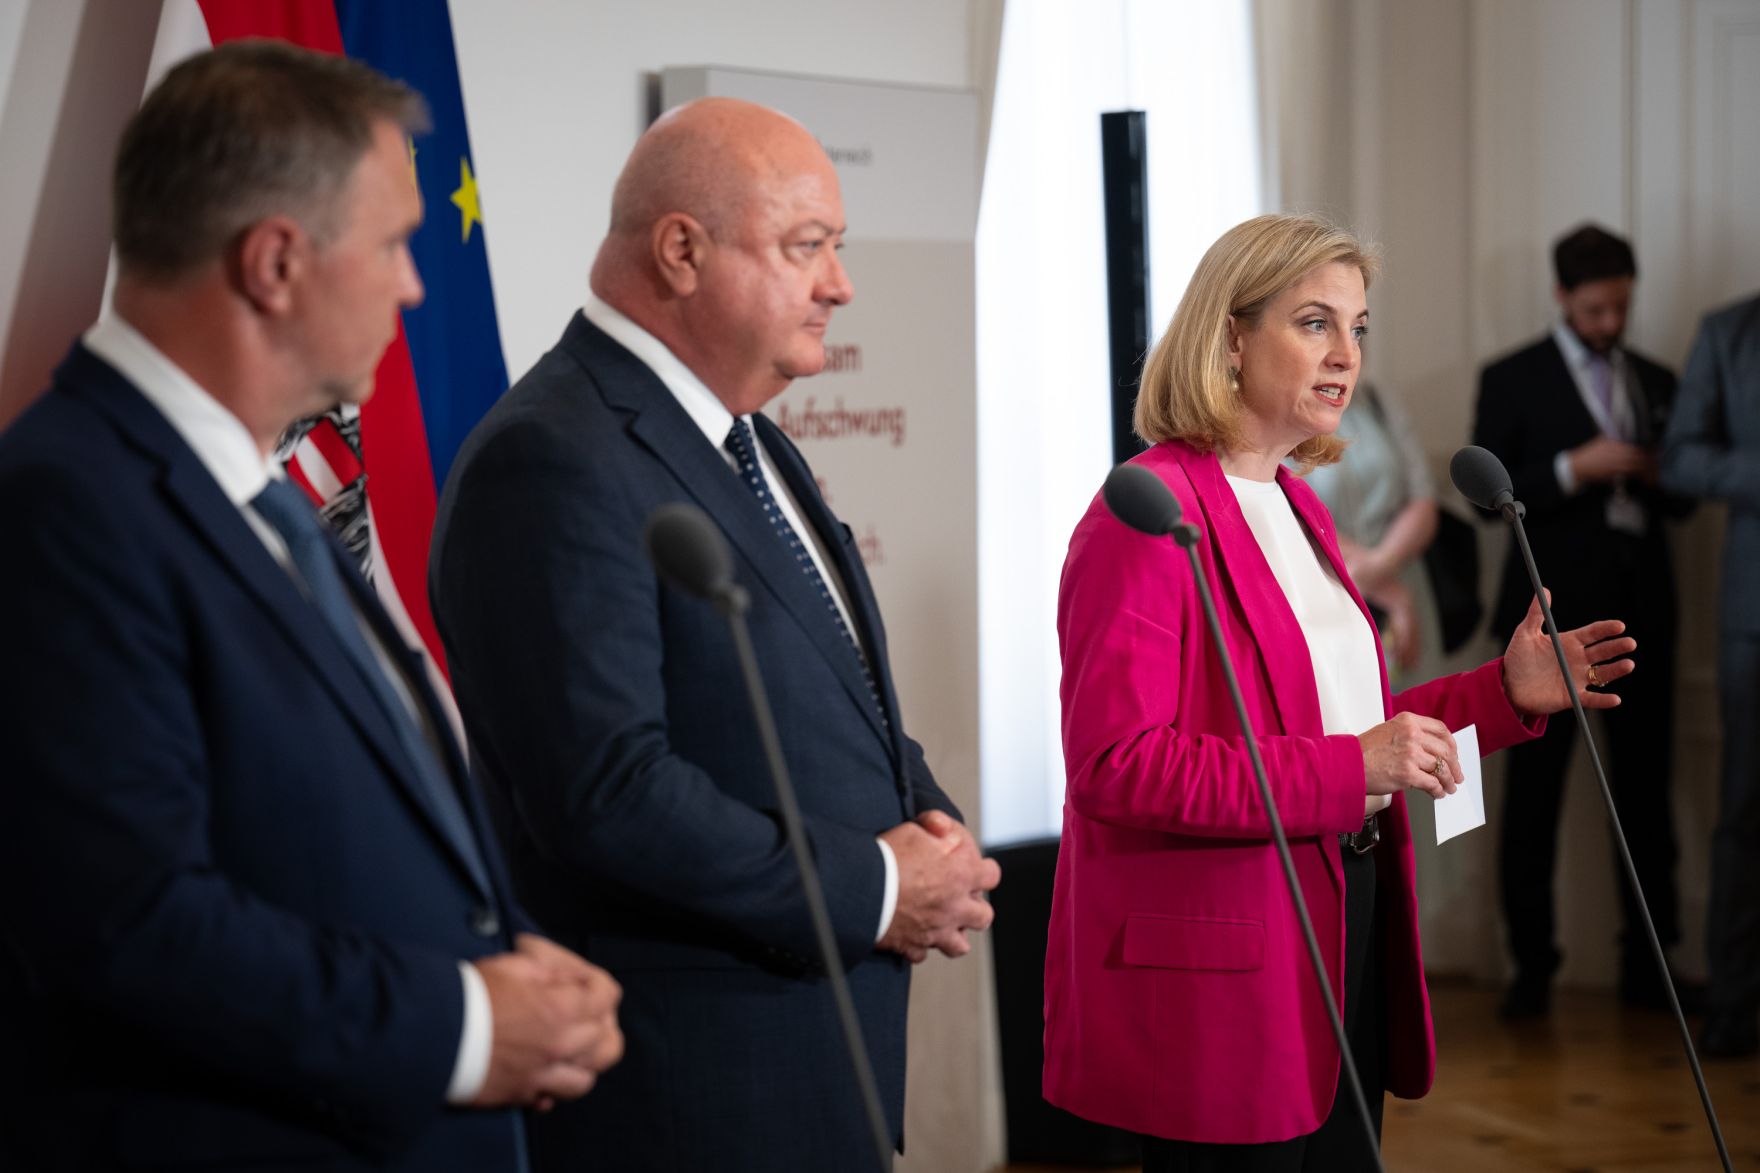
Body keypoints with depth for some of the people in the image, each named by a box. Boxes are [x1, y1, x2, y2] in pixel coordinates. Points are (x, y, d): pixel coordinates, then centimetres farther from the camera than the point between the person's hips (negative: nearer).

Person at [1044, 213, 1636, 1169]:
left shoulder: (1297, 507, 16)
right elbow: (1117, 764, -22)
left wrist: (1505, 693, 10)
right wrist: (1347, 769, -26)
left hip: (1342, 936, 9)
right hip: (1218, 976, -9)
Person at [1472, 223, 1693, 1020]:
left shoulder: (1655, 383, 16)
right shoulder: (1514, 379, 4)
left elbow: (1679, 498, 19)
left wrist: (1661, 477, -4)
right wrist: (1574, 468, -16)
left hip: (1639, 609, 4)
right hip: (1553, 609, -3)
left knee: (1645, 786, 3)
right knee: (1533, 790, -3)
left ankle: (1647, 962, 10)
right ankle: (1532, 966, 3)